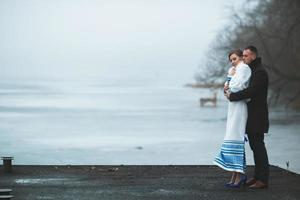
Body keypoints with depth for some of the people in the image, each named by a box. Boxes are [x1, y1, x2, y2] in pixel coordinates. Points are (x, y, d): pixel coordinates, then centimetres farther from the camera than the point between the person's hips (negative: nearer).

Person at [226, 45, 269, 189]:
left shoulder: (260, 72, -14)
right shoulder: (252, 70, 18)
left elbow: (251, 91, -24)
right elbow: (248, 88, 18)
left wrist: (232, 96, -16)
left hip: (257, 116, -10)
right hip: (251, 116, 10)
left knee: (258, 146, -8)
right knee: (255, 146, 12)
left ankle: (263, 179, -6)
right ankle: (257, 176, 19)